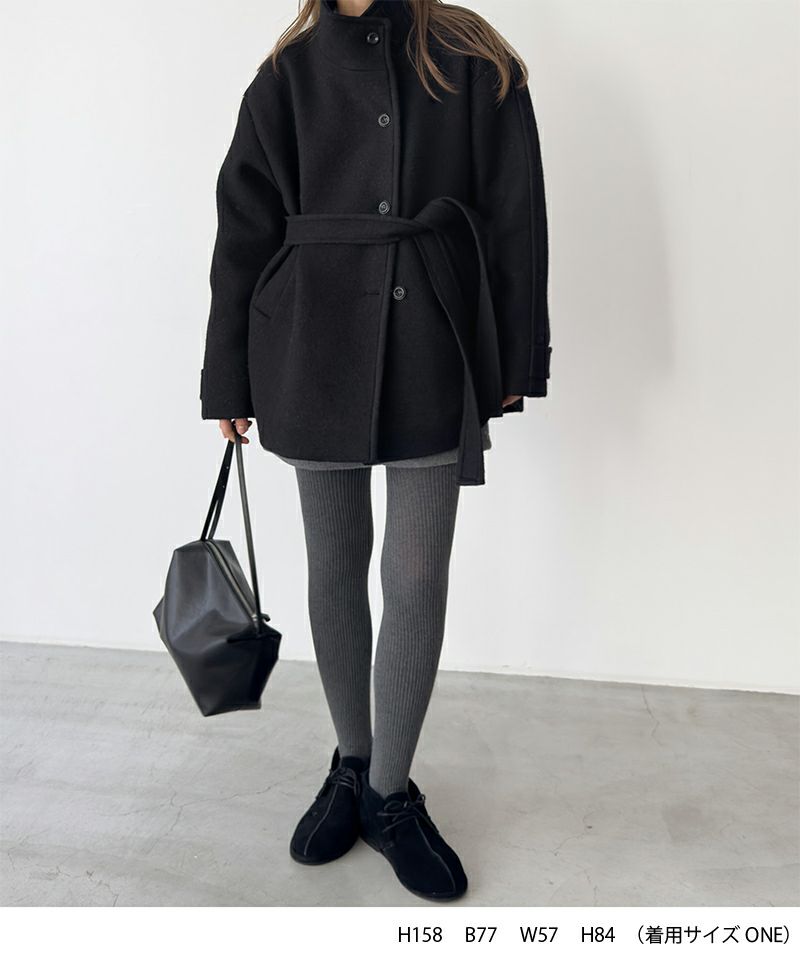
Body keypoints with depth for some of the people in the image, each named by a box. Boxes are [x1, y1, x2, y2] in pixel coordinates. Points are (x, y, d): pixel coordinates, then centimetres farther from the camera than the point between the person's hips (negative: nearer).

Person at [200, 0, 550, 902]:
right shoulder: (289, 75, 8)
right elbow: (243, 233, 6)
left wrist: (514, 362, 0)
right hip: (317, 354, 1)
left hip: (435, 355, 0)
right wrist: (231, 383, 4)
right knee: (335, 571, 10)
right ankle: (351, 766, 31)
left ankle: (390, 794, 20)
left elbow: (516, 215, 5)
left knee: (417, 580, 0)